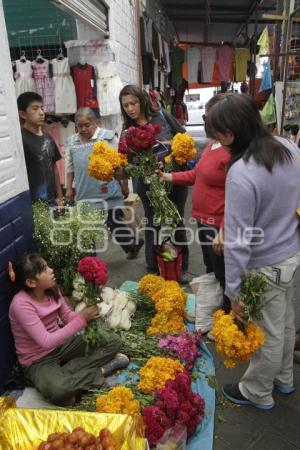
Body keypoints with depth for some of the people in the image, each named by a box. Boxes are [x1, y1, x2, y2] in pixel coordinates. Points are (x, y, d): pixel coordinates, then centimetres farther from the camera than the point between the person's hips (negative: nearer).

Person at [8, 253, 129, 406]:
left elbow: (67, 316, 6)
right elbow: (46, 342, -30)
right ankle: (99, 371, -14)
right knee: (57, 390, -39)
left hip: (61, 344, 6)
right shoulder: (21, 304, -26)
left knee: (113, 341, -5)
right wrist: (81, 319, -31)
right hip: (39, 360, -6)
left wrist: (86, 313, -15)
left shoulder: (51, 289, -6)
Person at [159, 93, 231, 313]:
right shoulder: (212, 144, 6)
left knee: (224, 278, 8)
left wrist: (223, 232, -26)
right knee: (211, 273, 26)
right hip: (204, 220, 10)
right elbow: (198, 174, 17)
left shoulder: (233, 151, -24)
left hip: (219, 226, -10)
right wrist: (168, 177, 14)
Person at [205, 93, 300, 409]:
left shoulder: (241, 174, -29)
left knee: (268, 334, 13)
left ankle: (257, 392, 38)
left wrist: (233, 290, -16)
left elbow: (238, 241, -26)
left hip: (267, 265, -8)